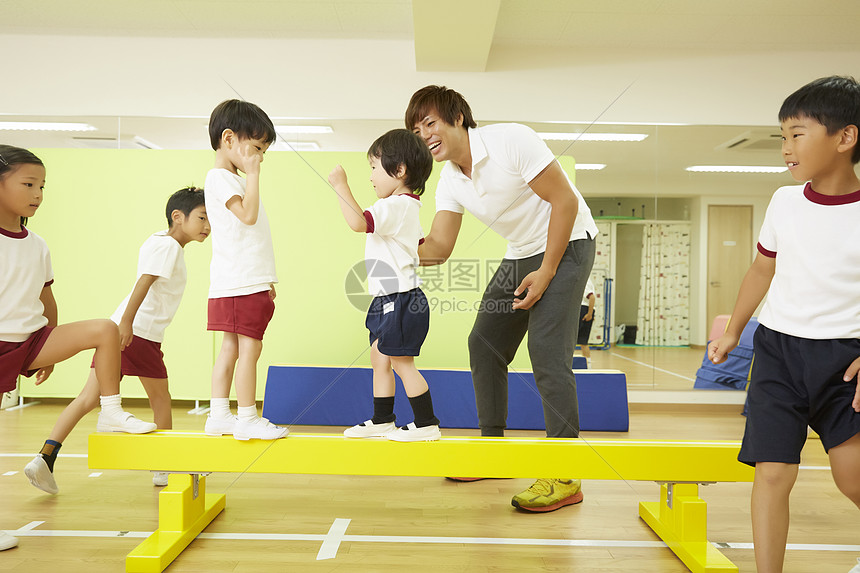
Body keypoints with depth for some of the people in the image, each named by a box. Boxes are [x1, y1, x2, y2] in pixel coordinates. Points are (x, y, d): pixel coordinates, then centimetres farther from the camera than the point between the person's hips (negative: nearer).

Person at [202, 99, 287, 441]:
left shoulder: (234, 179, 22)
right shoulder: (219, 178, -8)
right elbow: (248, 214, -23)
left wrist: (265, 280, 21)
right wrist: (252, 174, -13)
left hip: (248, 282, 10)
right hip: (239, 284, -10)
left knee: (231, 347, 10)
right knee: (249, 348, -6)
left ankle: (219, 416, 15)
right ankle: (247, 419, 1)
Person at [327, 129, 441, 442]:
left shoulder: (395, 205, -17)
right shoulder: (407, 206, 16)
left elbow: (358, 222, -31)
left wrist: (341, 185, -24)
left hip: (400, 299, -11)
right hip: (389, 300, 11)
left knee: (401, 362, -4)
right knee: (379, 357, 16)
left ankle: (426, 424, 6)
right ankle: (382, 420, 25)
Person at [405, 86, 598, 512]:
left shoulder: (512, 140, -21)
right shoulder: (449, 181, 0)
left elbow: (565, 201, -20)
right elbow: (439, 248, -5)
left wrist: (545, 273, -21)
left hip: (566, 245, -8)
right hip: (520, 254, 8)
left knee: (546, 350, -19)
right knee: (484, 343, 5)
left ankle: (564, 477, -12)